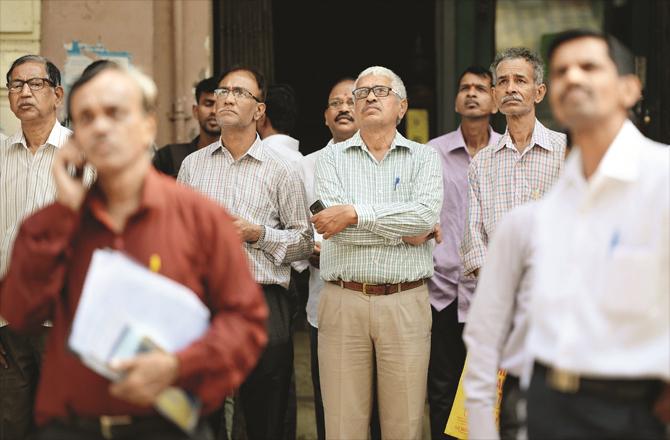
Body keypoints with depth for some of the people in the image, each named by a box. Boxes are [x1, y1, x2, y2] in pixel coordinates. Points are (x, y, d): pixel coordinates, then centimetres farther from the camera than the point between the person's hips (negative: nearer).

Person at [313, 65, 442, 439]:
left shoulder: (424, 157, 10)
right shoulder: (332, 158, 10)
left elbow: (427, 214, -10)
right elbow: (333, 224, -7)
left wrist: (356, 213, -13)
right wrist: (407, 230, -6)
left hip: (405, 301, 0)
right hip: (343, 301, 0)